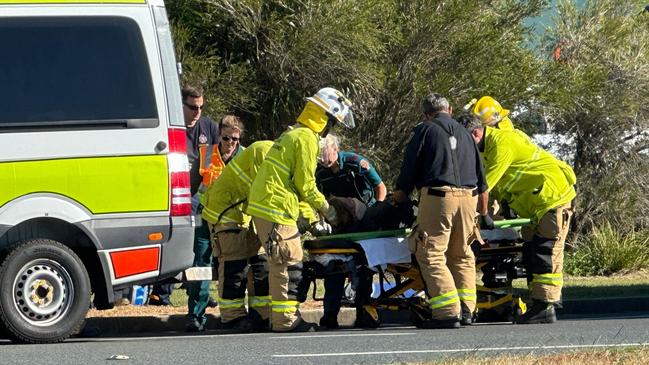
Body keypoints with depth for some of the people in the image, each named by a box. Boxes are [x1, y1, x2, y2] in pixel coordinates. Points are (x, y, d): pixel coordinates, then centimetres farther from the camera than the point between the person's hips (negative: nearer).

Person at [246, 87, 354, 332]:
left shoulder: (292, 134, 21)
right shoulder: (306, 138, -10)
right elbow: (305, 184, -12)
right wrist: (326, 209, 2)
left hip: (261, 206, 10)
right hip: (276, 209, -10)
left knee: (281, 263, 15)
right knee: (289, 262, -7)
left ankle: (282, 316, 19)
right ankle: (285, 320, -7)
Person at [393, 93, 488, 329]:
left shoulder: (425, 130, 7)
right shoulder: (465, 134, 23)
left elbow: (409, 169, 3)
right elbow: (481, 179, 25)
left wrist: (397, 201, 14)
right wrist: (484, 212, 34)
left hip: (437, 196, -6)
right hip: (468, 197, 6)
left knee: (432, 255, -6)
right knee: (462, 256, 16)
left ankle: (448, 312, -15)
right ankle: (466, 310, 11)